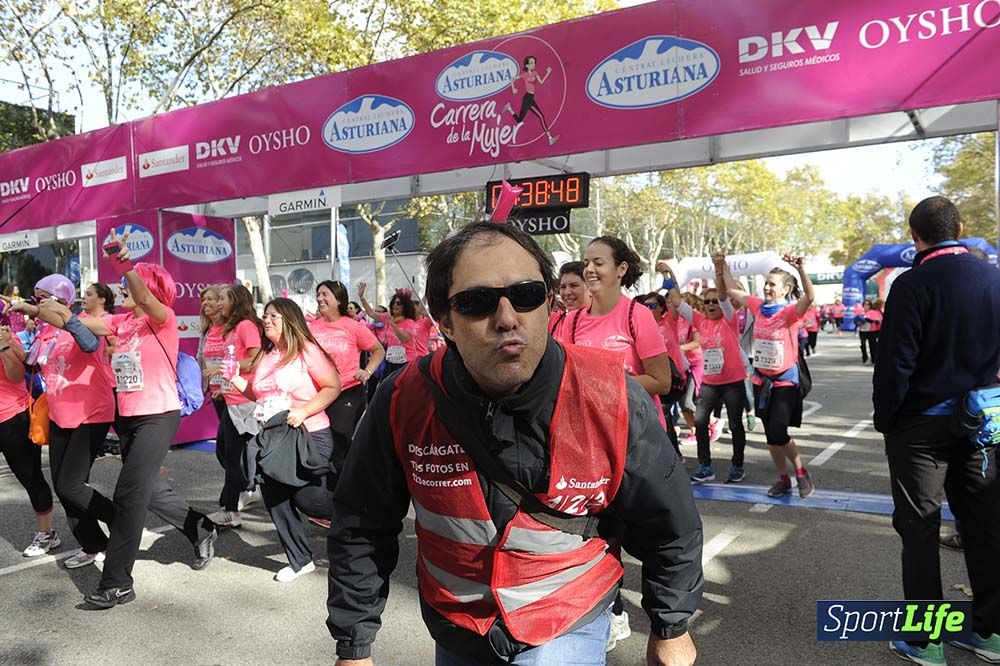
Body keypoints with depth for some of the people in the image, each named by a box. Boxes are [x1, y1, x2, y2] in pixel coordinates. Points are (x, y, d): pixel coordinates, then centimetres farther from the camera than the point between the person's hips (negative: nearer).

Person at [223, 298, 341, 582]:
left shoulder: (306, 350, -9)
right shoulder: (264, 356, 9)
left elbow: (333, 387, -10)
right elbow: (257, 394, 20)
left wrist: (304, 411, -20)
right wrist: (234, 379, 4)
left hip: (309, 436, -6)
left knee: (309, 498, -6)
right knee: (275, 499, 8)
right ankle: (300, 560, 23)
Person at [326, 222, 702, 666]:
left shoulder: (614, 401, -23)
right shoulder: (404, 403, -20)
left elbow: (670, 524, -6)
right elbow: (361, 530, -5)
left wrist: (671, 630, 6)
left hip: (569, 625, -2)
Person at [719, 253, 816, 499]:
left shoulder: (791, 311, -13)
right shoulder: (758, 306, 2)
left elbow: (809, 297, -34)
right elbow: (732, 290, 12)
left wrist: (801, 269, -47)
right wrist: (723, 265, 7)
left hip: (785, 380, -6)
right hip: (761, 379, 6)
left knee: (778, 432, -12)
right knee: (770, 434, 12)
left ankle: (801, 473, 13)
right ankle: (783, 479, 27)